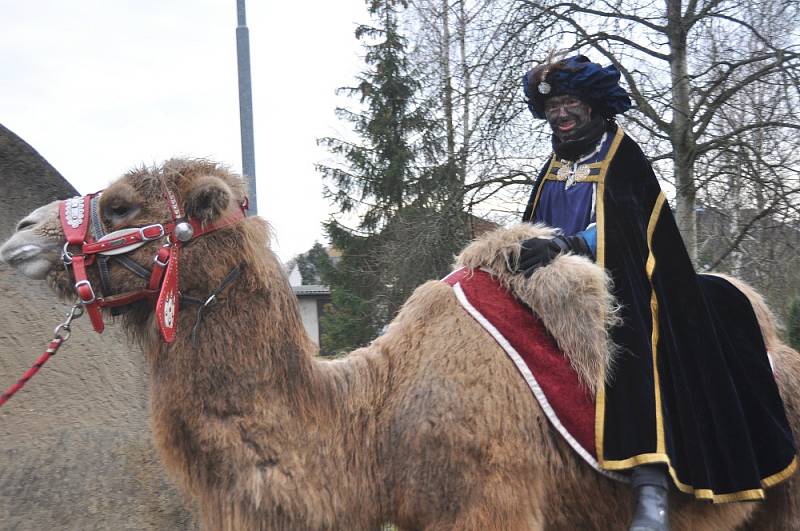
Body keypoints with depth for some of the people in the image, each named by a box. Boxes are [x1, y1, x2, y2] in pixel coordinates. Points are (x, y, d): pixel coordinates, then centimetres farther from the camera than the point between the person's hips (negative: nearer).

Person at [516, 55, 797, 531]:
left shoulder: (622, 155, 0)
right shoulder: (554, 169, 20)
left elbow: (619, 226, -14)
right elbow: (533, 228, 19)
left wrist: (564, 245, -28)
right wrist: (520, 250, -2)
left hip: (620, 282, -8)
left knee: (629, 350, -27)